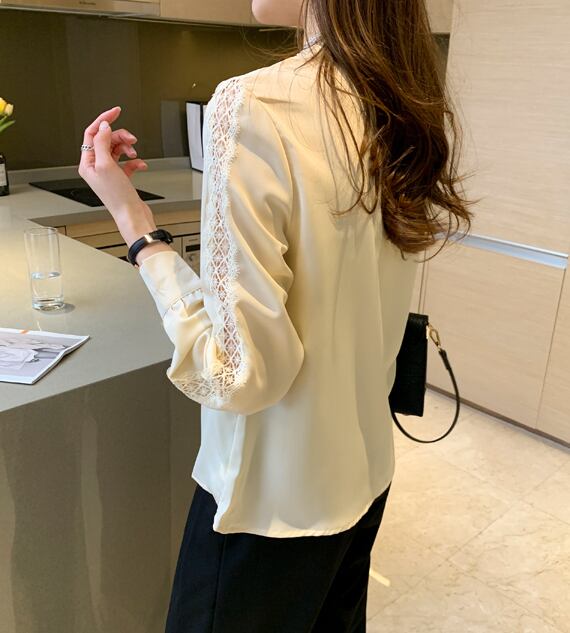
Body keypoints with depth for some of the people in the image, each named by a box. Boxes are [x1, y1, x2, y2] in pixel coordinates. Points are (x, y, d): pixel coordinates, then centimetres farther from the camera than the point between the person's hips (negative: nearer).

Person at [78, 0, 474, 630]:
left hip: (273, 500, -6)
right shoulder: (412, 112, -3)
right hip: (365, 470, 7)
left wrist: (130, 214, -18)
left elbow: (242, 372, -25)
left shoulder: (252, 107, -26)